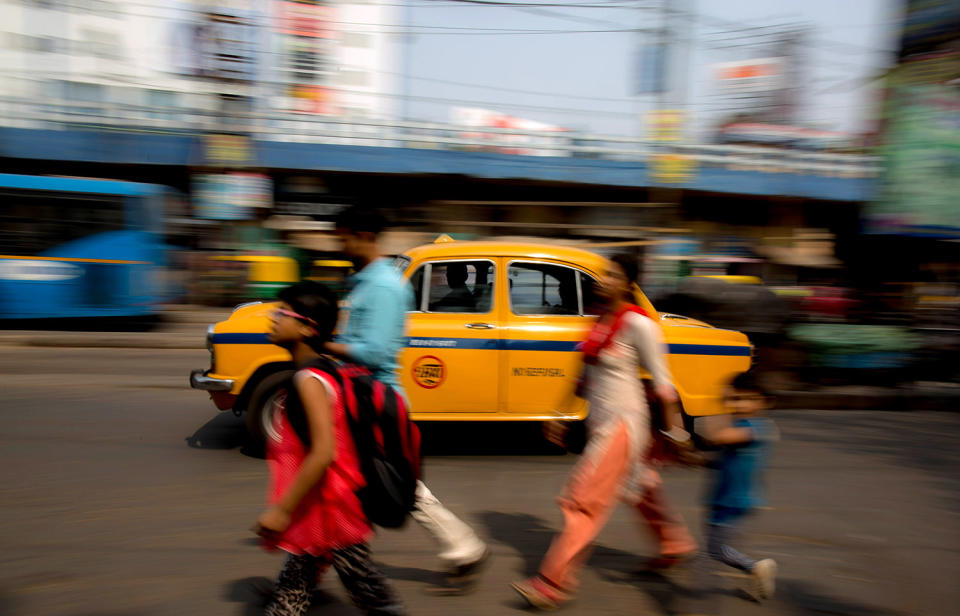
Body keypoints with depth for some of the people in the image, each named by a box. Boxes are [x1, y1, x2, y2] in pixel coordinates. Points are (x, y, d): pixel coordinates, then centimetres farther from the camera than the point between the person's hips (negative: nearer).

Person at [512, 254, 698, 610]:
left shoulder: (638, 324, -16)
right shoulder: (600, 321, 7)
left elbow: (661, 380, -13)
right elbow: (586, 376, 15)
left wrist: (673, 430, -12)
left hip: (623, 423, -8)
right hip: (599, 421, 8)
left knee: (583, 499, -7)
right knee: (638, 487, 24)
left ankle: (554, 584, 2)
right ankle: (676, 544, 47)